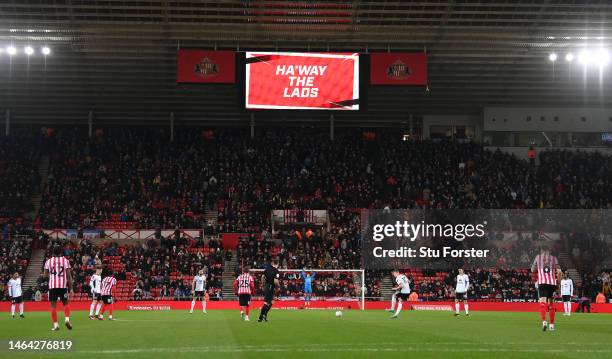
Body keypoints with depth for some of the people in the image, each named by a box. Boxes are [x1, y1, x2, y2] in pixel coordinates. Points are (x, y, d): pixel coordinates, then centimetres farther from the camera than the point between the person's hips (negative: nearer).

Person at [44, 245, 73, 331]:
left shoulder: (48, 261, 4)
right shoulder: (65, 261, 1)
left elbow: (45, 275, 6)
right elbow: (69, 275, -3)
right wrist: (71, 288, 0)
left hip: (52, 286, 0)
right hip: (63, 285, 0)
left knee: (53, 305, 4)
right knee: (65, 303, 14)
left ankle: (55, 324, 0)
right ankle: (67, 318, -8)